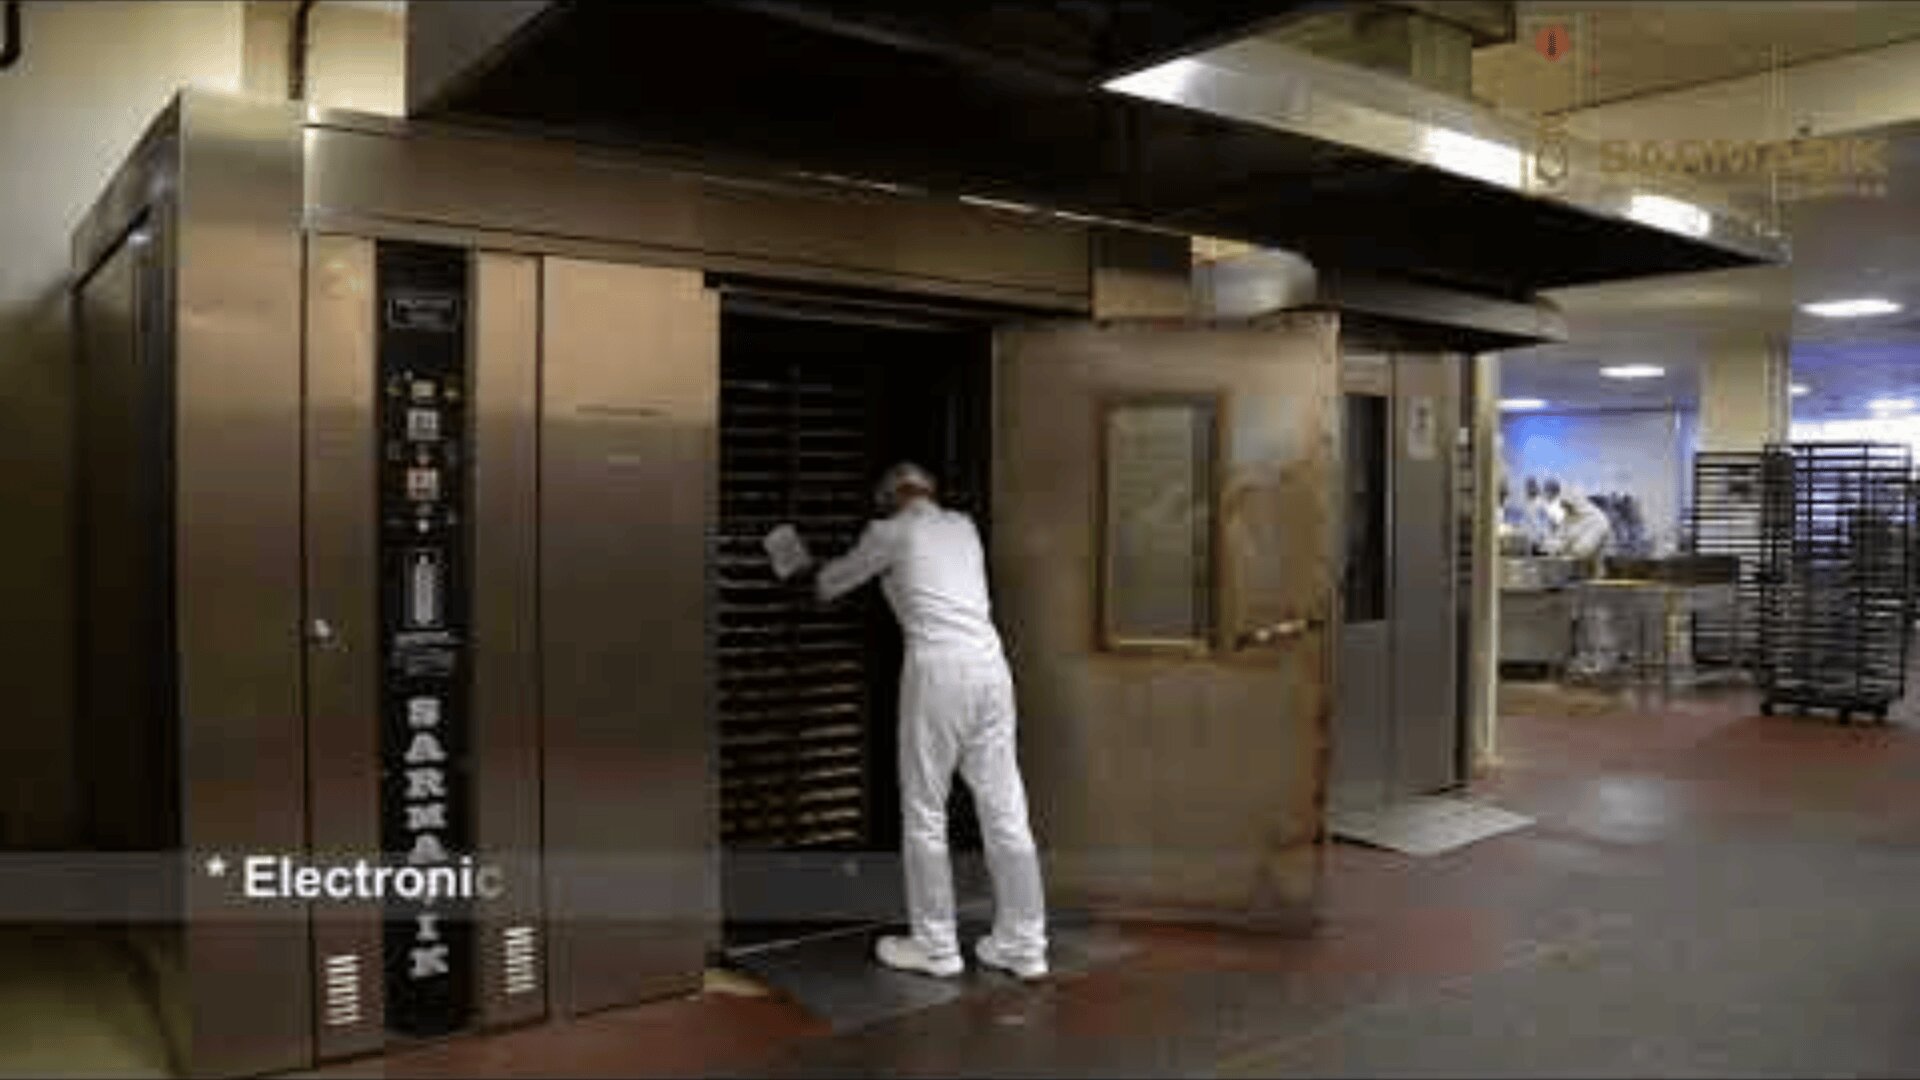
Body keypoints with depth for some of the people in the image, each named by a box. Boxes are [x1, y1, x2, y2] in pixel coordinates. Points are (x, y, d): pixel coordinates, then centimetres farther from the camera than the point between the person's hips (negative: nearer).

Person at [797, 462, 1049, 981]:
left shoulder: (892, 533, 5)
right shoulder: (963, 526, 20)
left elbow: (834, 581, 20)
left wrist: (815, 584, 42)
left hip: (937, 669, -5)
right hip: (989, 664, 6)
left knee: (925, 813, 6)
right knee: (1004, 810, 8)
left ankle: (935, 947, 13)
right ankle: (1023, 945, 15)